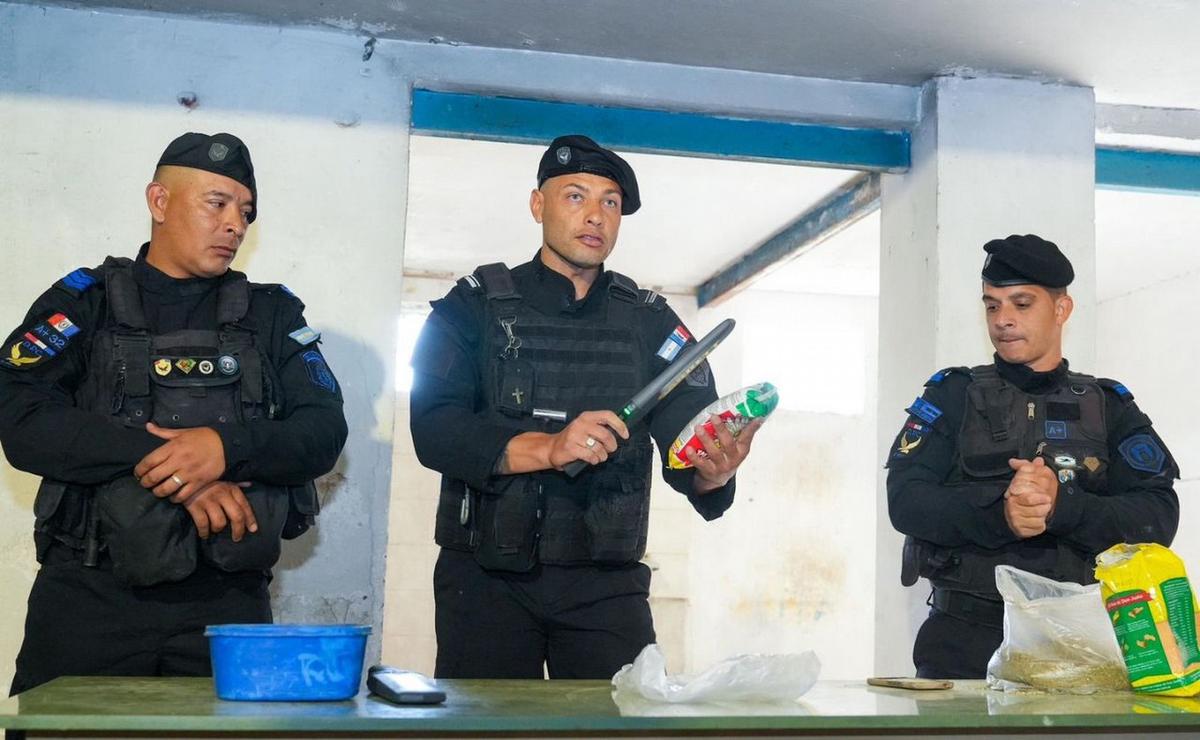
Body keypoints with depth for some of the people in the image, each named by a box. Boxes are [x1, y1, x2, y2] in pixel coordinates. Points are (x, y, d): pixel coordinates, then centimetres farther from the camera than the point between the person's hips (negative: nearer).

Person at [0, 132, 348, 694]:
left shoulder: (272, 315, 11)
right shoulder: (85, 302, 6)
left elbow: (325, 432, 1)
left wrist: (228, 448, -18)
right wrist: (163, 459, -17)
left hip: (228, 601, 1)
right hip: (89, 595, -1)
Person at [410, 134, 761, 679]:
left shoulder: (650, 321, 10)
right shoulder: (475, 306, 4)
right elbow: (433, 430, -9)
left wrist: (713, 470, -24)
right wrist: (547, 447, -23)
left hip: (608, 586, 2)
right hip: (487, 578, -1)